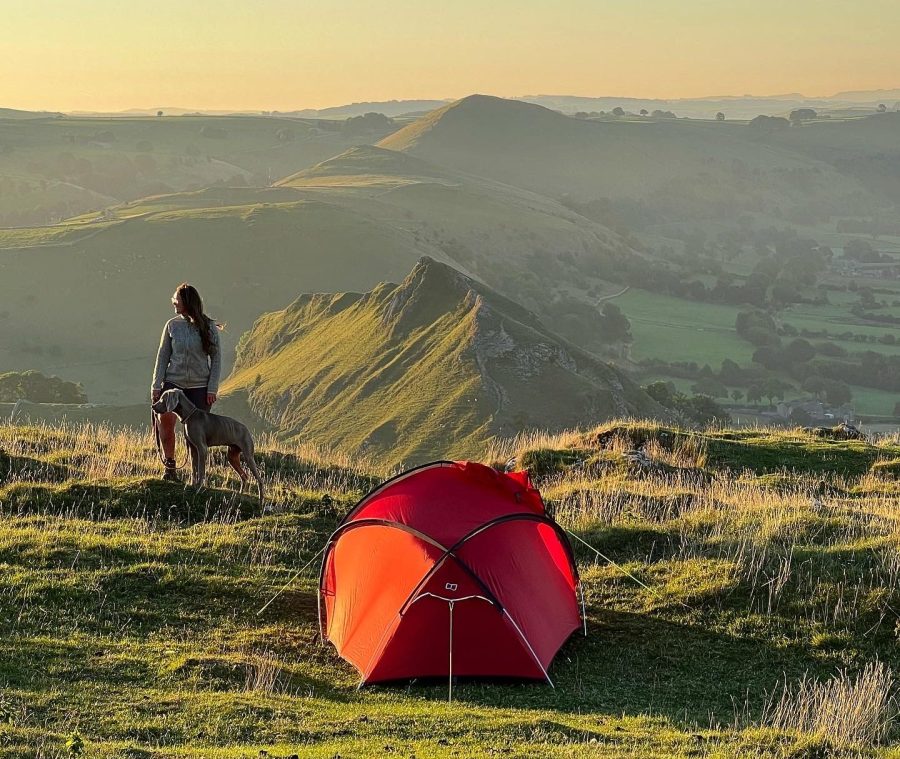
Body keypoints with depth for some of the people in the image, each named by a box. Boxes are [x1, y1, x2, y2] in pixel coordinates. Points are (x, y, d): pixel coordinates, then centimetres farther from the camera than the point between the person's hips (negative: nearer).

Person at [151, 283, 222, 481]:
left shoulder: (208, 327, -2)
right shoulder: (172, 325, 3)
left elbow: (216, 358, 0)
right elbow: (163, 356, 6)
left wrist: (212, 388, -6)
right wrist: (156, 386, 0)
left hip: (199, 387, -1)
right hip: (174, 382, 1)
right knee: (165, 420, -17)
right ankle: (170, 466, 0)